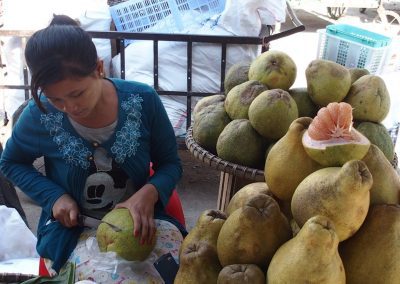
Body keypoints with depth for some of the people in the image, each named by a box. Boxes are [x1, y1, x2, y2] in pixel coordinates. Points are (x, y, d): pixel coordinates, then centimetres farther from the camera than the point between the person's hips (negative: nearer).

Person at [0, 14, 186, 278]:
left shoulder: (143, 100, -15)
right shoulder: (40, 114, -15)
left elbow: (170, 163, -4)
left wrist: (148, 194, -25)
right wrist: (55, 196, -11)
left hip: (139, 218, 1)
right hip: (70, 225, -1)